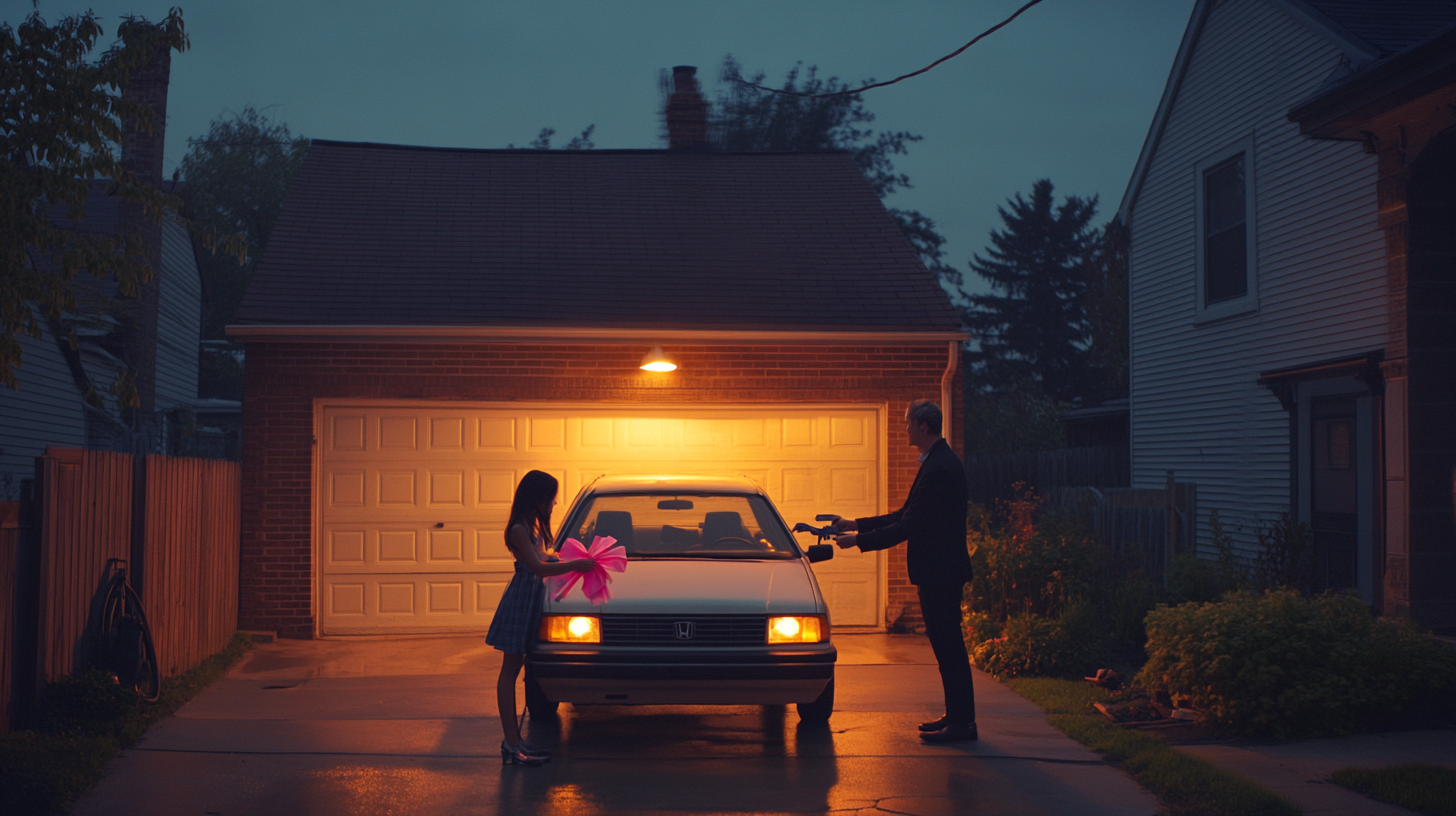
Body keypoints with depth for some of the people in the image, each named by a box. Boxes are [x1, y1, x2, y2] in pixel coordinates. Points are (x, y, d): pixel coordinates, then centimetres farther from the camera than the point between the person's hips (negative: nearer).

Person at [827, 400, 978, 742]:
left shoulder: (940, 469, -20)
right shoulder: (940, 462, 14)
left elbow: (910, 525, -23)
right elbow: (908, 516, 17)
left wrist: (858, 540, -17)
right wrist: (857, 524, 14)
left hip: (941, 571, -11)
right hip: (938, 570, 11)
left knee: (948, 644, -6)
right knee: (946, 644, 15)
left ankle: (961, 722, -1)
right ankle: (957, 716, 22)